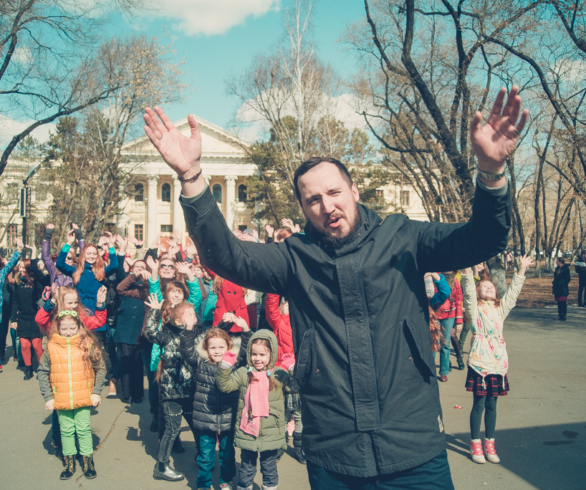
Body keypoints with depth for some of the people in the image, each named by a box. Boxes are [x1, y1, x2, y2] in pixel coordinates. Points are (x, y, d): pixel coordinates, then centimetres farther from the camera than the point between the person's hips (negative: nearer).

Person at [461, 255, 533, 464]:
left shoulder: (501, 308, 13)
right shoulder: (475, 308, 0)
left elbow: (513, 291, 11)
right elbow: (468, 292, -16)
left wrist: (521, 270, 5)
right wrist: (468, 272, -29)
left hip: (498, 363, 4)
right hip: (479, 363, -4)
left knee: (491, 405, 12)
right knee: (479, 404, 2)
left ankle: (489, 444, 22)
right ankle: (475, 445, 14)